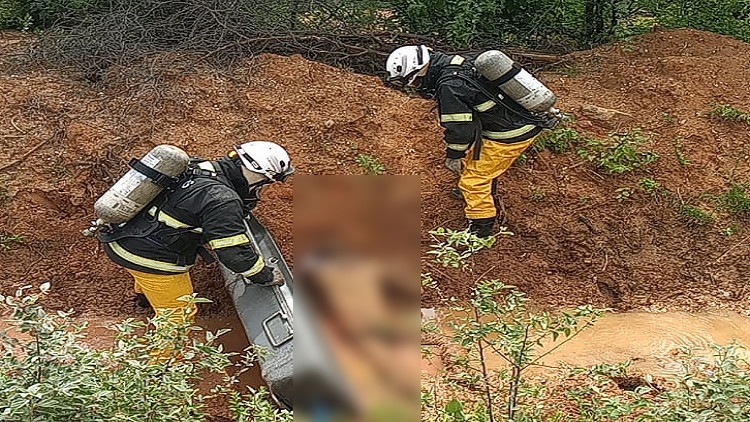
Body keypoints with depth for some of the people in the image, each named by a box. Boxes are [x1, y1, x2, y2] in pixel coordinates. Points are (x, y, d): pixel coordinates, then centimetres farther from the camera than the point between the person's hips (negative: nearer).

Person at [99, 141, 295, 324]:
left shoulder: (196, 166, 1)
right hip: (152, 259, -9)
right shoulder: (222, 200, -24)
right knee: (178, 315, 9)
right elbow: (235, 253, -21)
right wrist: (266, 277, -6)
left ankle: (144, 293, 70)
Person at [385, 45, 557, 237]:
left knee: (474, 179, -2)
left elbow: (459, 127, -19)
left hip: (509, 135, -10)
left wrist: (453, 156, -2)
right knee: (474, 157, 31)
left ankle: (481, 230, 10)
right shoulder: (454, 63, 4)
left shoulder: (450, 86, -26)